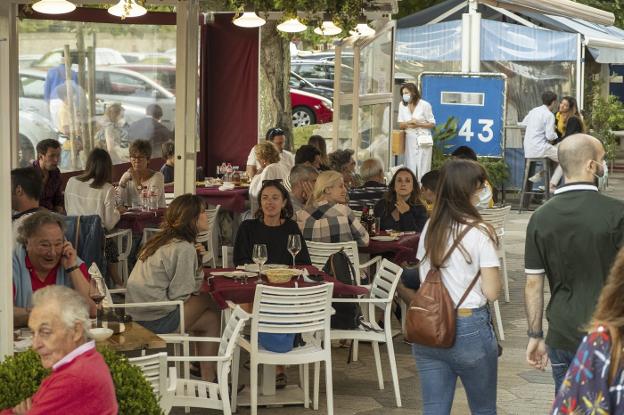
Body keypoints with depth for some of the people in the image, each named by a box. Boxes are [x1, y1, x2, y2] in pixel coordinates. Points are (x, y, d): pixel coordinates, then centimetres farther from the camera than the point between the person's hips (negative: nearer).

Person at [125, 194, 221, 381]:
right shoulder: (183, 248, -15)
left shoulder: (162, 240, 13)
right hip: (156, 320, -9)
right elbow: (179, 293, -18)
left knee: (210, 319, 15)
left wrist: (195, 259, 3)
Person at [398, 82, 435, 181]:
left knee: (423, 167, -4)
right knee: (410, 166, 0)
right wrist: (408, 123, -13)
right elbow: (400, 125, 8)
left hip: (423, 139, -3)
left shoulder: (425, 105, -6)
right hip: (410, 139, 3)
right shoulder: (402, 105, 4)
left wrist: (418, 124, -16)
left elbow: (432, 124, -1)